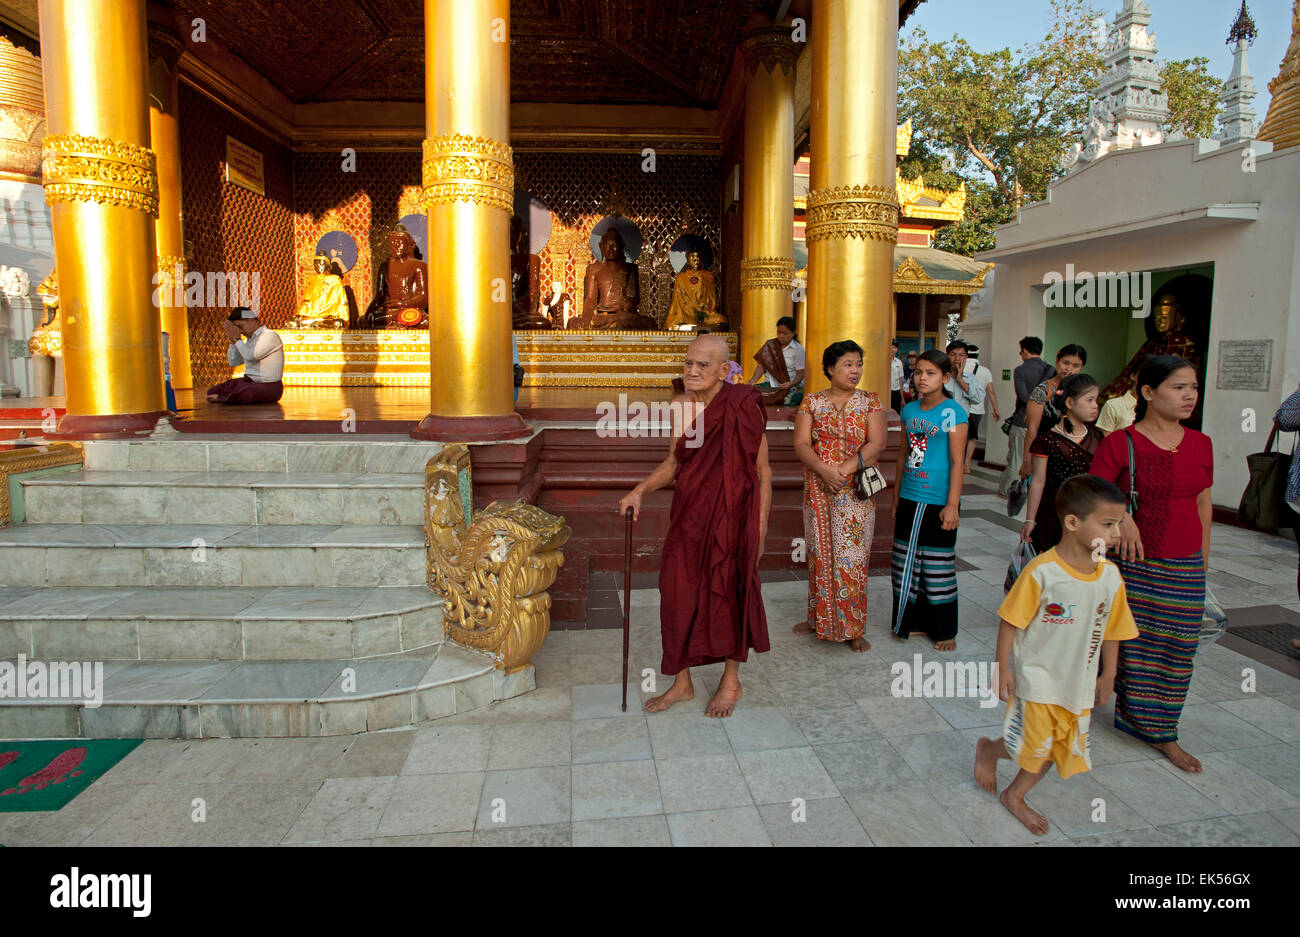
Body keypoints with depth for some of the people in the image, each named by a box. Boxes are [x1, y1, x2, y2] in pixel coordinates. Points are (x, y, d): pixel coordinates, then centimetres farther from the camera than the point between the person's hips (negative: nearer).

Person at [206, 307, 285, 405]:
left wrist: (236, 338, -11)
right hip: (249, 382, 8)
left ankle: (222, 398, -6)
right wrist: (232, 340, 6)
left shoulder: (270, 336, -12)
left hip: (268, 387, -8)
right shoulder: (250, 339, 16)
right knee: (212, 391, 1)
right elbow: (233, 362, 16)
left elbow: (250, 356, -21)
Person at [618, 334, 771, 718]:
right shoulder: (681, 405, 2)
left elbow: (762, 472, -9)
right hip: (688, 515, 5)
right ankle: (682, 682, 28)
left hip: (730, 516, -5)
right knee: (679, 594, 9)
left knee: (729, 593, 9)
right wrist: (639, 491, -2)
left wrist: (760, 529, -9)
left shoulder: (743, 407, -14)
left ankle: (731, 681, 32)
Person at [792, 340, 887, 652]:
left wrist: (845, 468, -19)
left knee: (851, 556, 0)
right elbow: (801, 444, -4)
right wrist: (823, 470, -20)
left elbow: (877, 443, -7)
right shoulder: (812, 402, 4)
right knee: (819, 553, 9)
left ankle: (853, 628, 12)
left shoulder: (870, 401, 3)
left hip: (856, 491, -1)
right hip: (818, 489, 1)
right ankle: (819, 618, 25)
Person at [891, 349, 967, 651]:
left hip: (938, 502, -6)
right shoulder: (909, 410, 8)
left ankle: (944, 631, 19)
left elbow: (957, 461, -11)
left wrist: (952, 504, -15)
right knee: (906, 564, 12)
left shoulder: (952, 413, -9)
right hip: (909, 501, 6)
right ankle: (913, 622, 28)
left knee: (938, 567, 4)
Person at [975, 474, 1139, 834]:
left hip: (1079, 682, 6)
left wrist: (1108, 675, 13)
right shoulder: (1042, 572, -23)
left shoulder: (1110, 575, -5)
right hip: (1037, 678, -6)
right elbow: (1010, 620, -16)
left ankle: (1014, 796, 37)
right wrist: (1003, 668, -13)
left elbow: (1111, 630, 7)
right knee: (1035, 746, 2)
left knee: (1061, 747, 16)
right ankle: (987, 750, 33)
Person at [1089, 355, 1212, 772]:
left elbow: (1202, 503, 14)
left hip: (1185, 567, 5)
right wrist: (1120, 516, -26)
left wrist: (1203, 559, 15)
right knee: (1124, 641, 2)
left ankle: (1161, 733, 24)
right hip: (1132, 562, -4)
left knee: (1175, 648, 9)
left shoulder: (1201, 444, 6)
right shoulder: (1120, 443, -9)